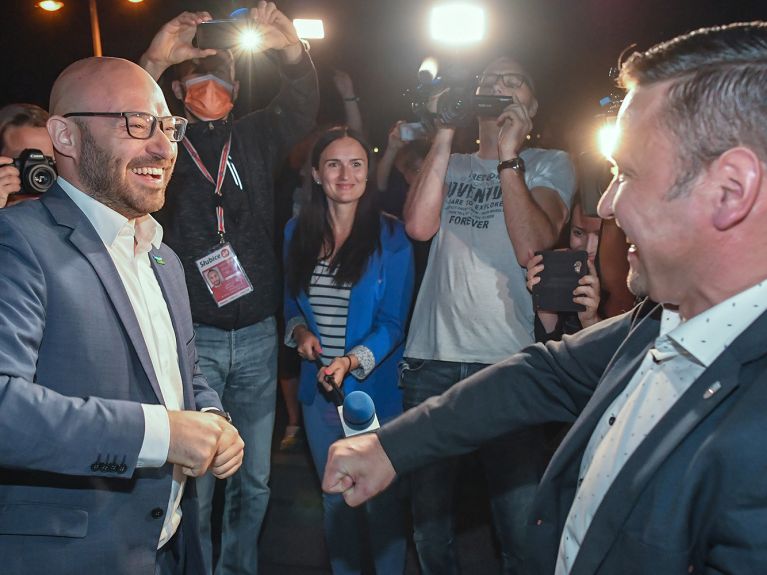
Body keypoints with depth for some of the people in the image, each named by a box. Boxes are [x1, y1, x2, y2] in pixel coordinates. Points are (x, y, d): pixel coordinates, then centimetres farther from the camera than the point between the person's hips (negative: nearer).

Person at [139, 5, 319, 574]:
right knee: (194, 482, -2)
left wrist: (290, 49, -22)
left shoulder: (255, 136, 11)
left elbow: (302, 111, -4)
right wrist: (153, 60, -25)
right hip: (192, 335, -3)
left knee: (254, 479, 13)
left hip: (257, 333, 3)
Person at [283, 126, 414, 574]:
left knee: (381, 496, 6)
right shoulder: (298, 233, 3)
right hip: (317, 387, 4)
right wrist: (301, 330, -8)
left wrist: (353, 360, -26)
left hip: (375, 388, -4)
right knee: (334, 497, 18)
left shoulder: (391, 237, -9)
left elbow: (393, 322, -11)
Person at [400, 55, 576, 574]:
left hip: (507, 361, -3)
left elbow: (531, 245, -8)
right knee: (429, 515, 12)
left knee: (522, 525, -2)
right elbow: (419, 226, -4)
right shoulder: (448, 165, 17)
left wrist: (508, 157, -10)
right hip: (431, 359, 3)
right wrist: (445, 136, -1)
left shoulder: (549, 165, 9)